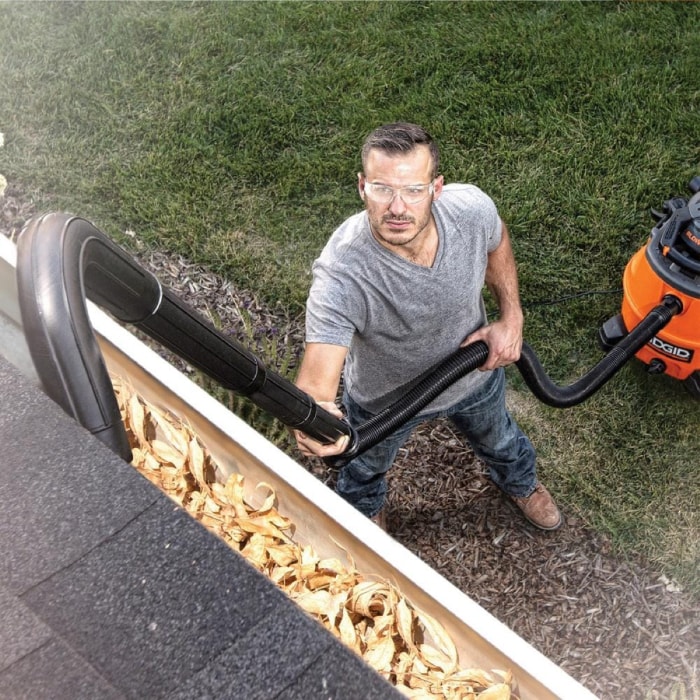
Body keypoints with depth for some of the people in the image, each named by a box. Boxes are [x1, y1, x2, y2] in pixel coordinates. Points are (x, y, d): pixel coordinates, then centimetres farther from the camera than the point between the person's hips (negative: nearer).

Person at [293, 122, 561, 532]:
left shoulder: (471, 207, -32)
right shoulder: (340, 276, -44)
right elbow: (316, 382, -50)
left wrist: (512, 318, -13)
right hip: (384, 400, -2)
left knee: (498, 438, 35)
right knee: (368, 465, 31)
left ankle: (520, 482, 73)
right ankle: (365, 511, 70)